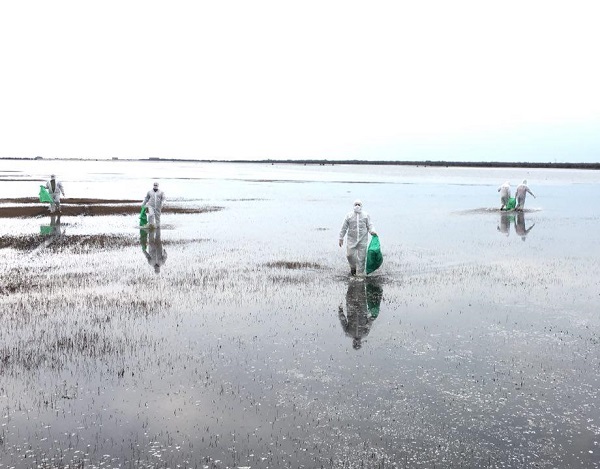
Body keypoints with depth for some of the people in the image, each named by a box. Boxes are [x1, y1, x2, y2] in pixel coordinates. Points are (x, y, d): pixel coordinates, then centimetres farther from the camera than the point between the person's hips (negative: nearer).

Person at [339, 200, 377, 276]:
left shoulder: (366, 215, 5)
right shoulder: (349, 215, 4)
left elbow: (369, 225, 5)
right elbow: (344, 227, 6)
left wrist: (372, 231, -16)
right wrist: (341, 238, 5)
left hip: (362, 240, 0)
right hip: (351, 239, 0)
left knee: (361, 257, 0)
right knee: (349, 254, -2)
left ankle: (360, 274, 11)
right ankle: (353, 267, 28)